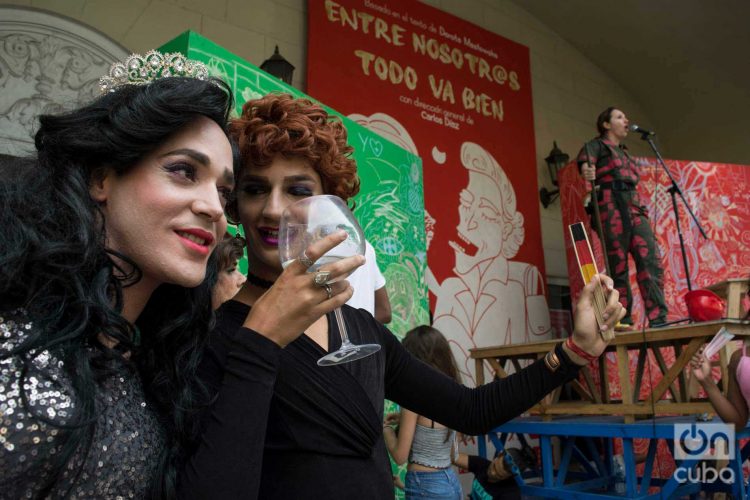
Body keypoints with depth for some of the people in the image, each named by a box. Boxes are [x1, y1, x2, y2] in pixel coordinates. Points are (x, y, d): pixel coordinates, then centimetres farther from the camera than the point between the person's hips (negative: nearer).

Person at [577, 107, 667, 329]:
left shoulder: (624, 153, 31)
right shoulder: (598, 145, 9)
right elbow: (585, 156, -12)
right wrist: (587, 167, -35)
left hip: (634, 207, 7)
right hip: (611, 206, -7)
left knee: (650, 258, -9)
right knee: (618, 265, -8)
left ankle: (658, 319, -11)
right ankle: (623, 320, -2)